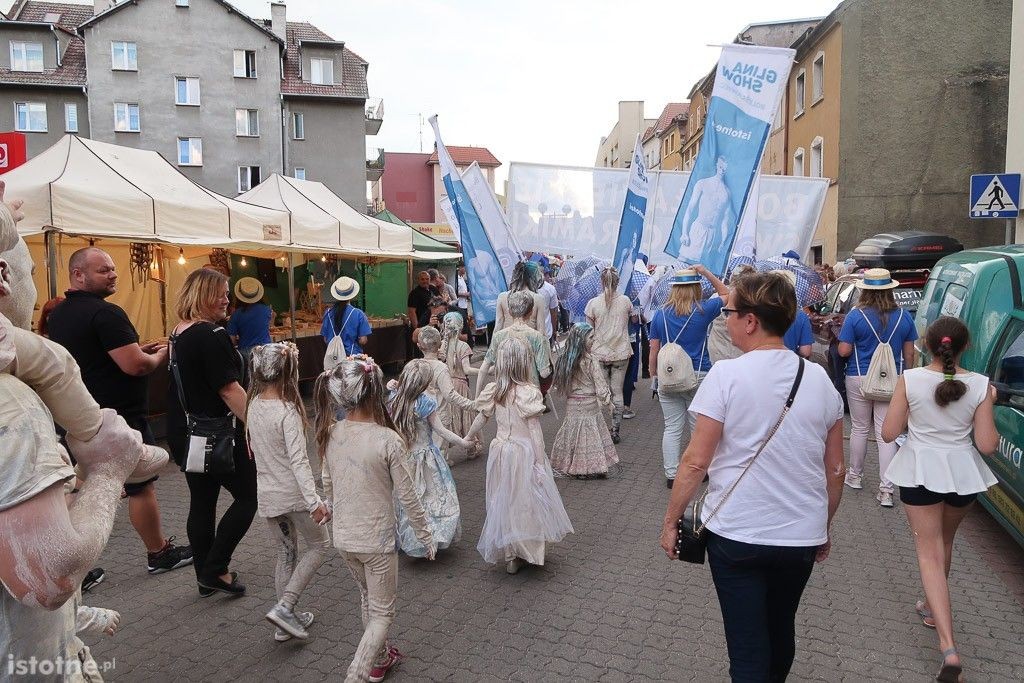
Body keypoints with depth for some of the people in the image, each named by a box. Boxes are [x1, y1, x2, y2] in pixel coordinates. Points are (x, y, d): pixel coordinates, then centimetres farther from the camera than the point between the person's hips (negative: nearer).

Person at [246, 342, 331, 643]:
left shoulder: (253, 405, 0)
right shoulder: (287, 411, -21)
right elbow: (298, 459, -27)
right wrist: (314, 501, -29)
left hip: (266, 494, 7)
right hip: (293, 493, -6)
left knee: (286, 555, 19)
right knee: (319, 545, 14)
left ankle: (287, 621, 28)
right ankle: (284, 606, 4)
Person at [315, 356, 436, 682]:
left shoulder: (329, 435, -8)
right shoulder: (387, 440, -23)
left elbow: (328, 486, 6)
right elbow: (408, 498, -15)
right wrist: (426, 536, -2)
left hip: (344, 537, 6)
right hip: (377, 539, -5)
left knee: (368, 597, 29)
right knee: (382, 612, 15)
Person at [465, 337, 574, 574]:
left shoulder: (493, 391, -5)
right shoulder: (530, 393, -18)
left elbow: (481, 418, 8)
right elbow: (535, 432, -16)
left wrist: (467, 437, 27)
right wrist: (541, 464, -9)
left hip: (501, 452, 4)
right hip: (525, 454, -4)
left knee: (504, 500, 15)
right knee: (526, 500, 13)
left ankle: (508, 556, 25)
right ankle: (528, 551, 23)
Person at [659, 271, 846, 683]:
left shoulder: (726, 375, -15)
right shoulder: (819, 379, -1)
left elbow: (696, 460, -15)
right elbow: (835, 470, 6)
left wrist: (671, 521, -4)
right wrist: (824, 526, 20)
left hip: (735, 533, -5)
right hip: (802, 536, 5)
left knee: (748, 648, 7)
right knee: (781, 630, 26)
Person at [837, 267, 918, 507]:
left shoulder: (855, 316, -10)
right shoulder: (903, 317, 1)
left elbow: (844, 351, -10)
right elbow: (909, 354, 7)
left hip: (860, 379, -2)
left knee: (859, 428, 14)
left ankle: (855, 476, 30)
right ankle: (886, 490, 2)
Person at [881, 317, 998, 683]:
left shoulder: (910, 379, -12)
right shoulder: (979, 385, -8)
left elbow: (889, 433, -8)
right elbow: (987, 445, -6)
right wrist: (989, 405, 7)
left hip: (920, 470, -2)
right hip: (962, 472, 3)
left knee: (929, 551, 3)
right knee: (944, 540, 26)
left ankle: (949, 648, -7)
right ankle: (932, 607, 45)